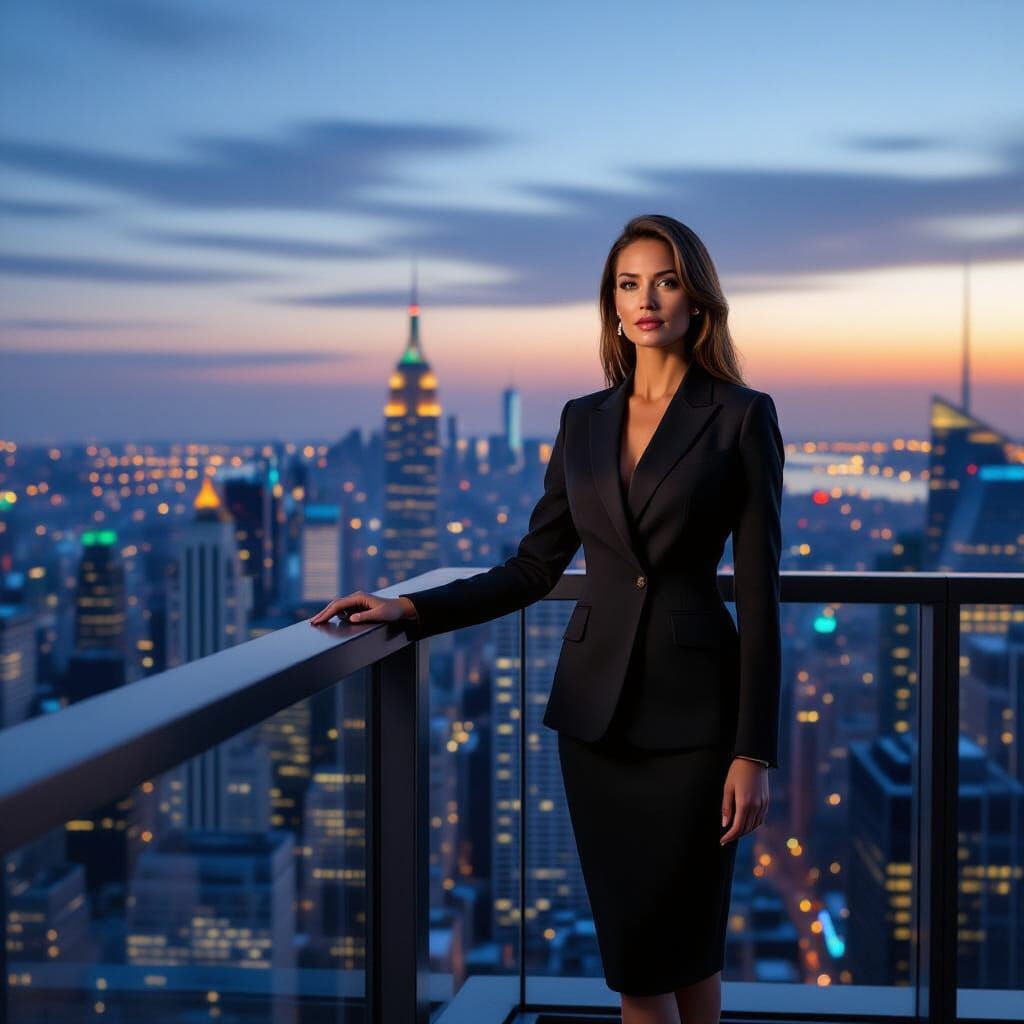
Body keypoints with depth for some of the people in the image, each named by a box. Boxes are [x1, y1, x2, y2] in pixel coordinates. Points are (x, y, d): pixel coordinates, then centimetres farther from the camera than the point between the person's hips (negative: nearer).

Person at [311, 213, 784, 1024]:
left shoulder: (742, 416, -5)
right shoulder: (584, 420, 9)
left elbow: (759, 593, -8)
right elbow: (535, 567, 9)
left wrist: (755, 751, -12)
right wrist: (411, 610, -3)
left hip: (690, 706, -4)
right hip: (595, 704, 4)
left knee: (684, 939, 5)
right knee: (628, 946, 6)